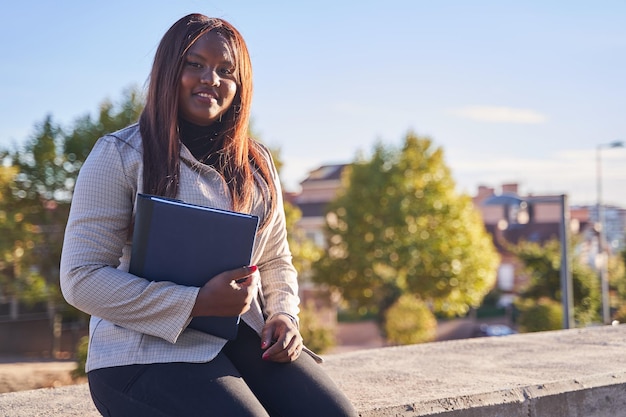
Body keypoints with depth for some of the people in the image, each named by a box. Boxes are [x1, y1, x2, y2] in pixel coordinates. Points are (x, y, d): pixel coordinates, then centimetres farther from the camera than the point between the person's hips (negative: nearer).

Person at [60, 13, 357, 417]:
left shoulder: (257, 163, 15)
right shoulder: (120, 155, -3)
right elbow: (81, 279, -10)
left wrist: (284, 314, -3)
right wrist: (199, 302, -17)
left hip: (245, 338, 4)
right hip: (150, 349, -4)